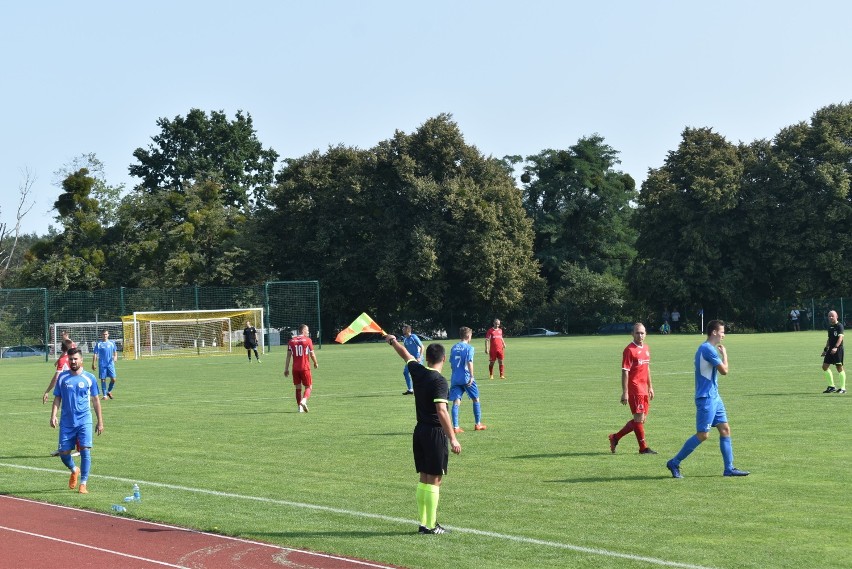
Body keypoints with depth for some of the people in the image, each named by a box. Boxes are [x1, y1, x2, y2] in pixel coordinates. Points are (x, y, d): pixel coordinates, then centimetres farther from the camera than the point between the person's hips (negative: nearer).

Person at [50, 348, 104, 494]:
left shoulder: (89, 378, 1)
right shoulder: (63, 377, 4)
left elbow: (95, 400, 8)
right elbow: (57, 398, 8)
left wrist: (100, 421, 7)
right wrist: (53, 416, -6)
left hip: (84, 421, -2)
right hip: (66, 422, 2)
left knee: (85, 450, -13)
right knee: (63, 452, 3)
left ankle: (83, 484, -6)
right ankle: (74, 470, 35)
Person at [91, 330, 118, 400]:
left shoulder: (112, 343, 7)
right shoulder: (98, 344, 2)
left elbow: (115, 352, 16)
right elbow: (95, 354, 3)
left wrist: (115, 357, -5)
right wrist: (93, 364, -3)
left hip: (110, 364, 1)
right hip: (102, 365, -1)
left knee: (113, 379, -6)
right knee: (103, 379, -1)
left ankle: (109, 391, 18)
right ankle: (105, 395, 7)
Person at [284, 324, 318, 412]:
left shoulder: (291, 341, 5)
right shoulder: (307, 340, -4)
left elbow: (288, 356, 3)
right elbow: (312, 354, -1)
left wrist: (286, 369, 7)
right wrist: (315, 363, 17)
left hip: (295, 368, 3)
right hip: (305, 368, -3)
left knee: (298, 387, 12)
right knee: (308, 387, 7)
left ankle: (300, 407, 11)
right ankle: (304, 401, -20)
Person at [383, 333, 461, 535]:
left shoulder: (417, 372, 4)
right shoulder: (438, 380, -17)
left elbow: (406, 355, 25)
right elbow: (441, 411, -25)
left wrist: (393, 341, 45)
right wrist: (452, 438, -25)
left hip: (420, 431, 8)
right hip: (435, 433, -8)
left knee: (424, 479, 13)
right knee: (434, 480, -2)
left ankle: (423, 523, 18)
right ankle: (431, 525, -1)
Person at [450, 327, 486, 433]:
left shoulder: (454, 348, 10)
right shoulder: (469, 348, -7)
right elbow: (469, 362, -16)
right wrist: (471, 376, -18)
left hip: (455, 378, 4)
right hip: (466, 378, -4)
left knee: (456, 402, 1)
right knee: (476, 399, 13)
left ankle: (455, 427, -7)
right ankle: (478, 424, 19)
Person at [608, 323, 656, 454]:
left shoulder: (646, 348, 13)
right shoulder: (629, 350, -11)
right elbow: (625, 372, -14)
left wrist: (650, 387, 23)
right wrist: (625, 393, -17)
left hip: (644, 389, 8)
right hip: (634, 388, -8)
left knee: (641, 419, 10)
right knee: (639, 417, -4)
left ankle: (615, 437, 20)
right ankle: (643, 447, 4)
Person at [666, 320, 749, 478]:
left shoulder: (706, 349, 15)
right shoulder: (708, 349, -17)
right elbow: (724, 370, -15)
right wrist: (724, 354, -1)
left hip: (713, 396, 10)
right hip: (706, 398, -10)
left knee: (725, 429, 8)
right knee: (702, 435, -7)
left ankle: (729, 468, 9)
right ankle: (674, 463, 1)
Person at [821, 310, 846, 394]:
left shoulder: (839, 325, -9)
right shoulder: (830, 326, 15)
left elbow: (840, 337, -21)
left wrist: (836, 347, -33)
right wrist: (825, 349, 25)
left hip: (838, 349, -8)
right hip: (831, 349, 8)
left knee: (839, 367, -7)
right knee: (825, 366, 6)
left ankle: (843, 388, -1)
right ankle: (831, 387, 14)